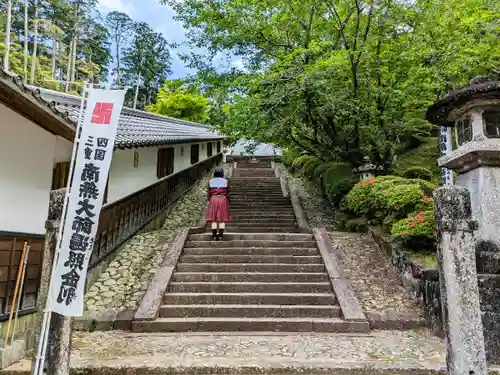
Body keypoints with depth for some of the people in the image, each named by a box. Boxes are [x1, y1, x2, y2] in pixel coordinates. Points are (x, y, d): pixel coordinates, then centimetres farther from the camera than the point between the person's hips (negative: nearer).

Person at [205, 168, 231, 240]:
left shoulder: (210, 182, 4)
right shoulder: (226, 181, 1)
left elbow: (209, 194, 4)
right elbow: (228, 194, 2)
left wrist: (209, 202, 14)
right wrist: (228, 203, 11)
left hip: (213, 200, 1)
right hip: (223, 200, -1)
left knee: (214, 219, 5)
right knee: (222, 218, 5)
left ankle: (214, 236, 4)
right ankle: (220, 235, 3)